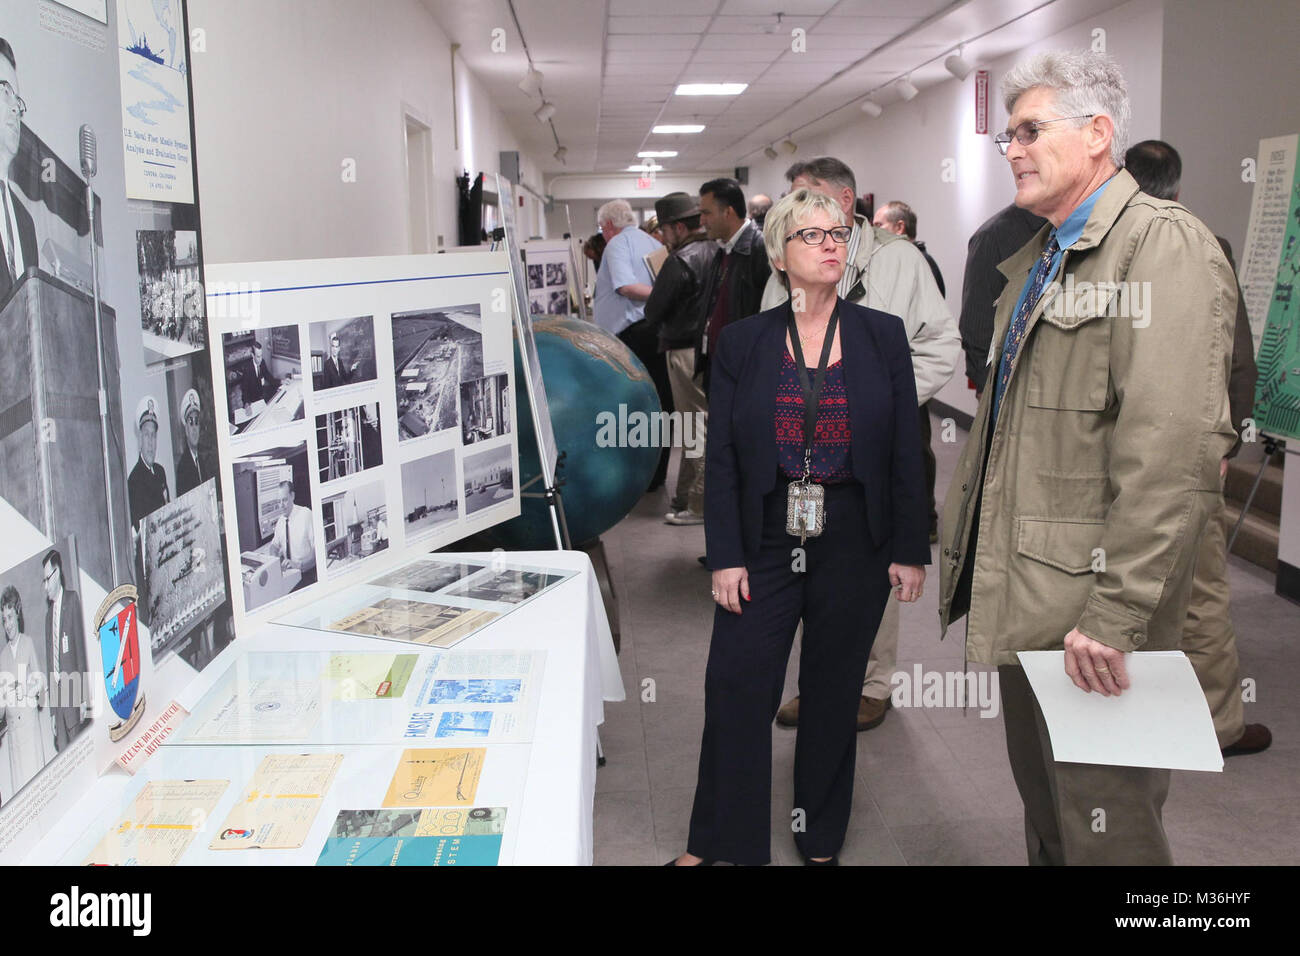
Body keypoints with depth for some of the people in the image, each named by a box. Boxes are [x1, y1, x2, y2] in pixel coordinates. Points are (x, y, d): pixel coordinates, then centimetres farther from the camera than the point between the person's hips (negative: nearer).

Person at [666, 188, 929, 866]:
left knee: (833, 695, 13)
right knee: (735, 691, 2)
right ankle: (716, 840, 21)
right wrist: (725, 557, -6)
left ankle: (821, 839, 33)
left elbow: (906, 451, 1)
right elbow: (722, 460, -1)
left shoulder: (883, 336, 1)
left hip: (854, 546, 1)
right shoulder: (741, 343, 0)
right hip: (765, 544, 0)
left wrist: (910, 550, -1)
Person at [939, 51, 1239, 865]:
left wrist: (1116, 614, -25)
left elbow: (1175, 453, -24)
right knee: (1044, 816, 22)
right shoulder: (1035, 260, 16)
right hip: (1025, 600, 9)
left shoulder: (1165, 247, -14)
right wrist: (965, 549, 16)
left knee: (1104, 831, 4)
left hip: (1091, 619, -9)